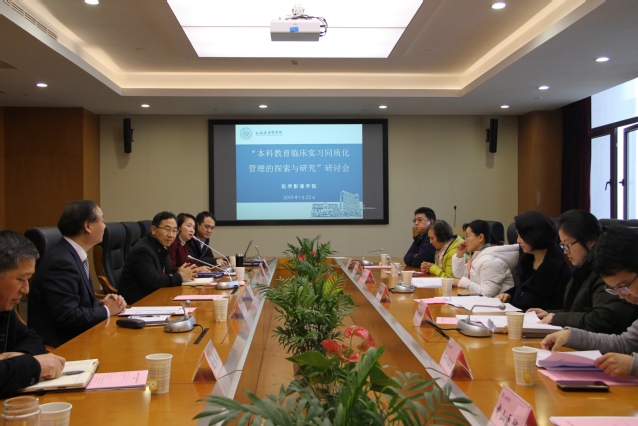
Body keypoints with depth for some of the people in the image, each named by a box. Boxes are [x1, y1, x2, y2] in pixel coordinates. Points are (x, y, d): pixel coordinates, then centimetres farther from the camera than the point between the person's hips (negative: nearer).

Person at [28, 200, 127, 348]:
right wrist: (106, 310, -12)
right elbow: (68, 317, -24)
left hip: (75, 337, 9)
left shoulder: (74, 255, 8)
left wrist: (101, 303, -5)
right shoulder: (61, 261, -20)